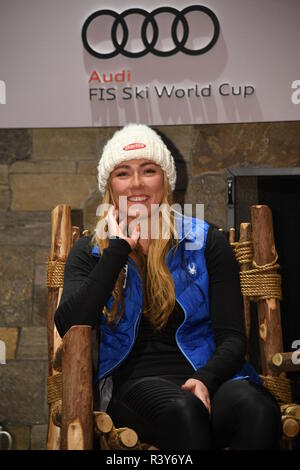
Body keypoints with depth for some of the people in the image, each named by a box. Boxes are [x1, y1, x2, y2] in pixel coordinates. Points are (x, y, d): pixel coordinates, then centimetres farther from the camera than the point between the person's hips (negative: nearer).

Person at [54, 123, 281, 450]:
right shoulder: (90, 252, 11)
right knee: (183, 410, -37)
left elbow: (232, 337, 4)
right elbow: (69, 328, -8)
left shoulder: (207, 242, 9)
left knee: (257, 410, -34)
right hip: (133, 383, -1)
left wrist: (204, 380, -18)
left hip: (206, 376, 1)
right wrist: (119, 248, -6)